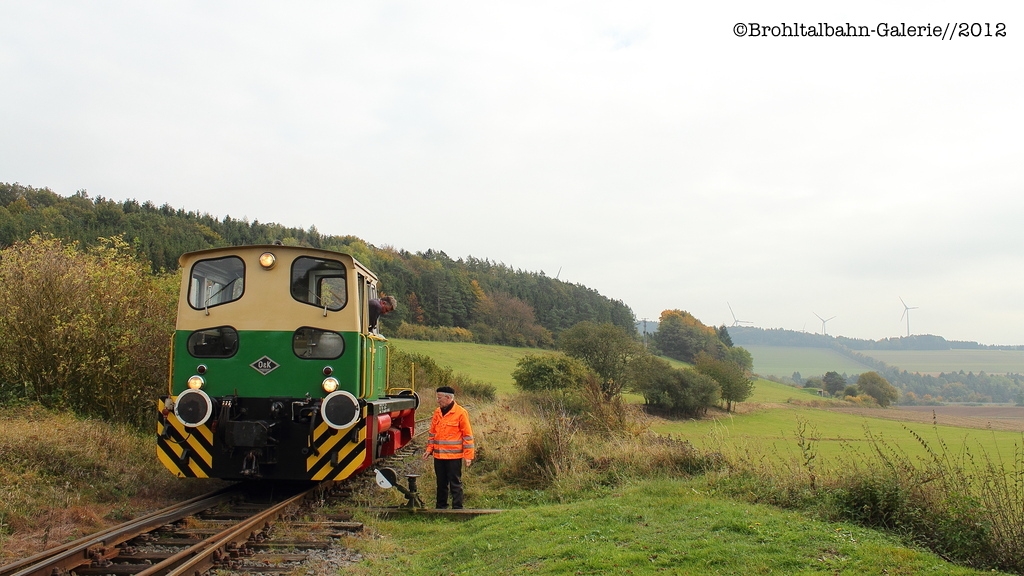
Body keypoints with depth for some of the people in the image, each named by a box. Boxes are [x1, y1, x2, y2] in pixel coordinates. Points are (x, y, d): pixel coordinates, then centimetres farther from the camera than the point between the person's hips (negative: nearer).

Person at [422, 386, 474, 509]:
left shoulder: (460, 413, -9)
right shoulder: (437, 412, 10)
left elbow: (467, 435, -8)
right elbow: (432, 433, 18)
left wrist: (468, 456, -11)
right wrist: (429, 450, 8)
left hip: (454, 456, -6)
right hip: (438, 455, 6)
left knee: (455, 484, -1)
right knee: (441, 483, 14)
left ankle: (457, 508, 6)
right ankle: (441, 507, 23)